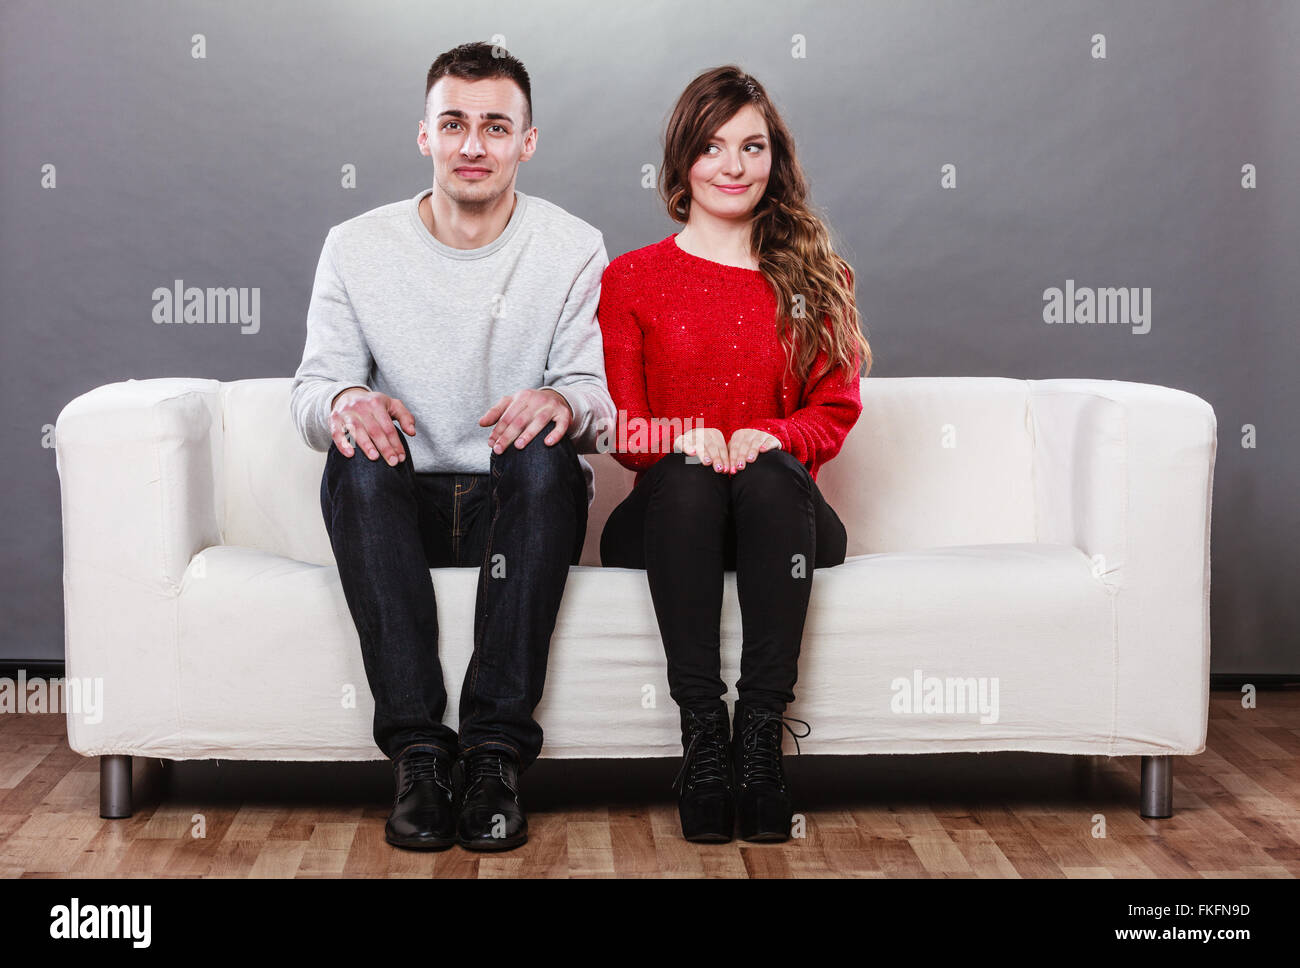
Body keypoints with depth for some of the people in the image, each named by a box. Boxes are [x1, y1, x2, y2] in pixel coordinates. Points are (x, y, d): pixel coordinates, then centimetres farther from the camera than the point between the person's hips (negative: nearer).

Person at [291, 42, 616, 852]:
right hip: (404, 511, 1)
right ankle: (417, 749, -31)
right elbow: (313, 389, 0)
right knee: (361, 458, -32)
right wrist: (344, 403, -26)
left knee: (544, 452, -34)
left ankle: (498, 753, -33)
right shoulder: (357, 248, 5)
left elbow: (599, 389, -6)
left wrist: (563, 400, -33)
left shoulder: (574, 250, 2)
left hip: (524, 512, -1)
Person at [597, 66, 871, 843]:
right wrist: (682, 440, -17)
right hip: (668, 519, 0)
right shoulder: (631, 280, 12)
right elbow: (621, 425, 6)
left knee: (768, 473, -35)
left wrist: (772, 439, -15)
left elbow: (836, 411, 8)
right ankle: (702, 733, -38)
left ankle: (762, 731, -37)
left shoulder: (816, 280, 15)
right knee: (688, 476, -35)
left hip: (782, 516, 0)